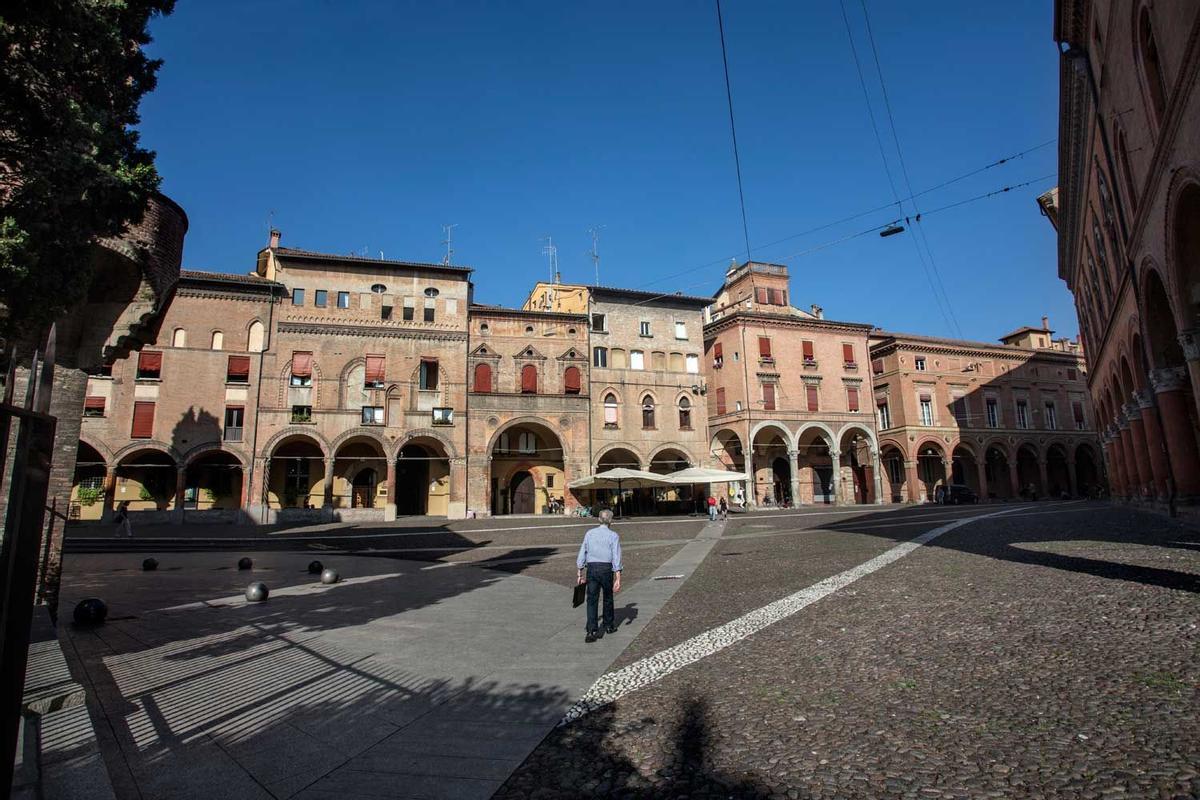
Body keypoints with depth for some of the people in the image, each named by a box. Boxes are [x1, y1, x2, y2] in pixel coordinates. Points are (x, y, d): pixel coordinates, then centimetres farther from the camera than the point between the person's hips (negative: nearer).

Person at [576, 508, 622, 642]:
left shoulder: (589, 533, 6)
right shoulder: (613, 536, -3)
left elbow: (582, 554, 5)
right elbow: (616, 558, -9)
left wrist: (580, 574, 11)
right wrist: (618, 579, -9)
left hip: (591, 569, 2)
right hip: (606, 569, -1)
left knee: (592, 600, 1)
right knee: (608, 598, 17)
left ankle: (592, 631, -9)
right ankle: (609, 626, 33)